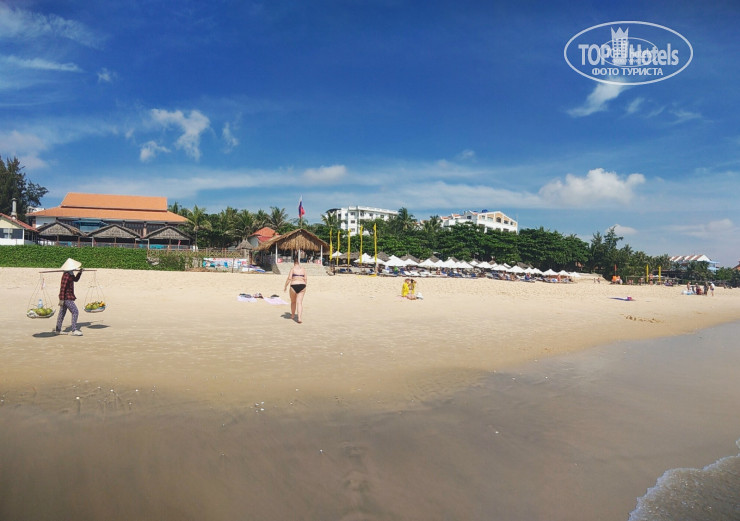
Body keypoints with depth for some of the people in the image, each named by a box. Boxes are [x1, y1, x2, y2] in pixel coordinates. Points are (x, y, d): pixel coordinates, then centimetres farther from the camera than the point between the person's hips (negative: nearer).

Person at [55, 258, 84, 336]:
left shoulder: (70, 274, 9)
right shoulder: (66, 275, -21)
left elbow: (75, 279, 28)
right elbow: (62, 287, -23)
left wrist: (80, 272, 14)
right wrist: (61, 299, -23)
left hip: (65, 298, 11)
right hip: (67, 298, -11)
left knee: (62, 312, 16)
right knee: (75, 312, -9)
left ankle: (57, 330, 25)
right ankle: (74, 330, -7)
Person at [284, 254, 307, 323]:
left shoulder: (292, 268, -2)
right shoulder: (303, 269, 10)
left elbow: (289, 278, -8)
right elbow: (305, 279, 10)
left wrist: (285, 286, 3)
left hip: (294, 286, -3)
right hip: (302, 286, 3)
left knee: (293, 302, 18)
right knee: (299, 302, -1)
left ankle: (292, 315, 36)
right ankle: (299, 318, -16)